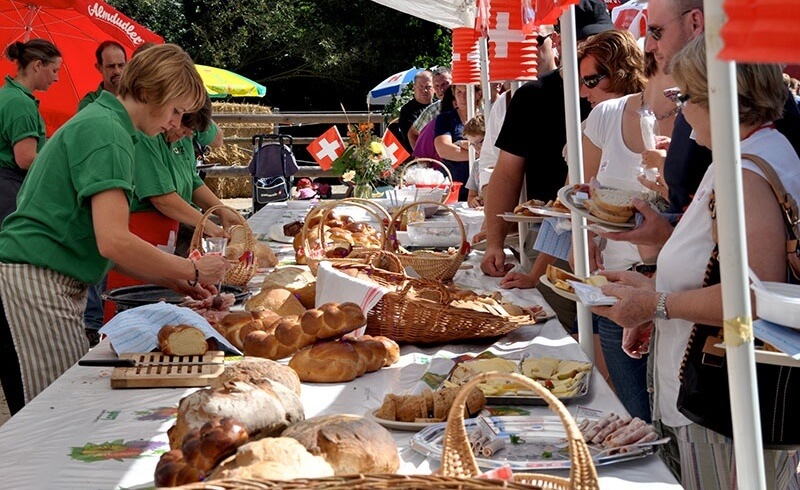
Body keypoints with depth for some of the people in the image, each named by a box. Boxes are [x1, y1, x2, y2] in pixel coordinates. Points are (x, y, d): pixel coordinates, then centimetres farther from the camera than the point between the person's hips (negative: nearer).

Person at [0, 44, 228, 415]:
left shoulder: (98, 121, 19)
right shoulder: (107, 133, -13)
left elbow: (104, 241, 20)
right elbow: (113, 241, -23)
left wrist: (170, 281, 12)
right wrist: (192, 271, -10)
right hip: (33, 288, -10)